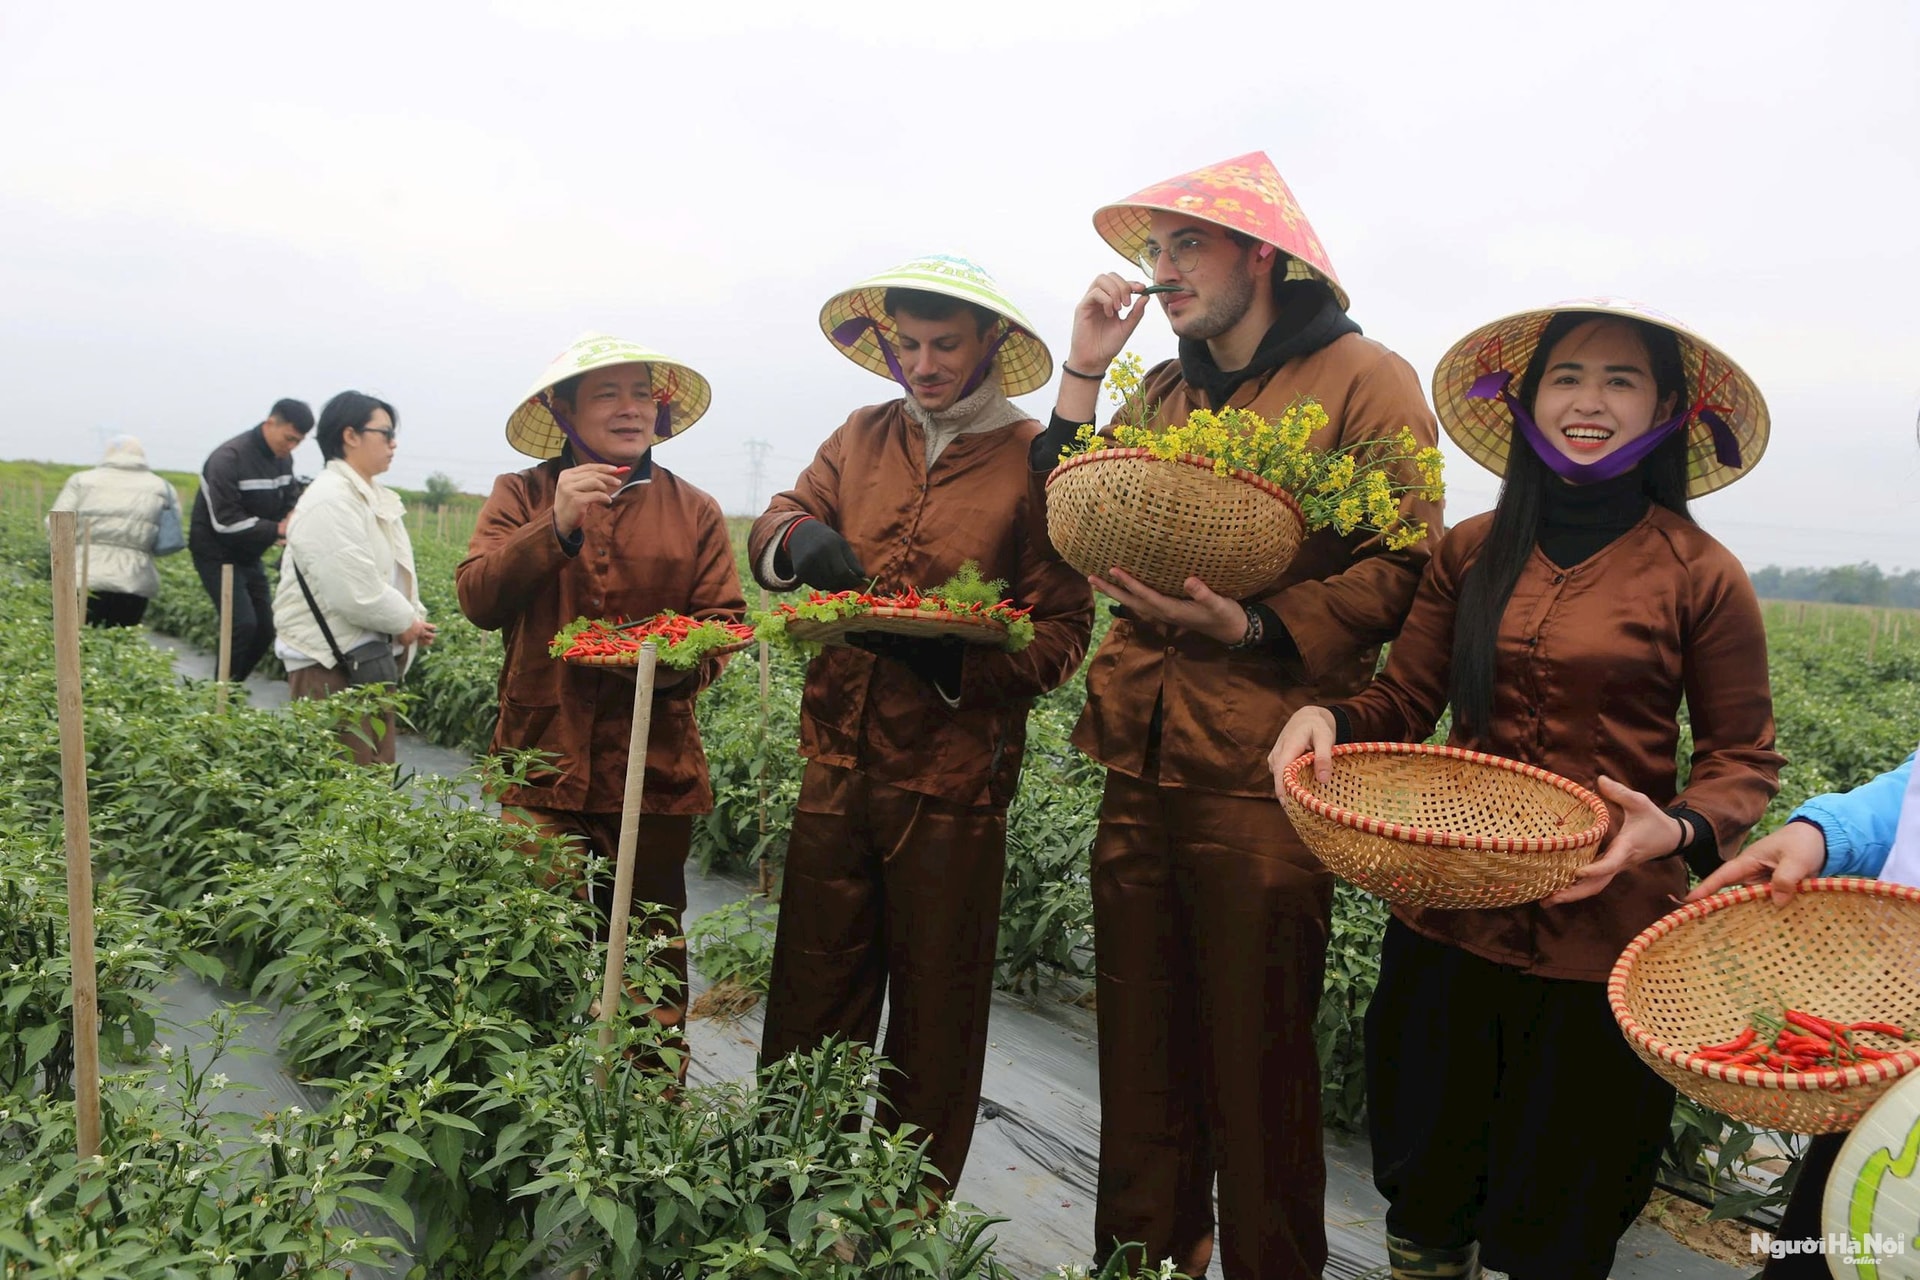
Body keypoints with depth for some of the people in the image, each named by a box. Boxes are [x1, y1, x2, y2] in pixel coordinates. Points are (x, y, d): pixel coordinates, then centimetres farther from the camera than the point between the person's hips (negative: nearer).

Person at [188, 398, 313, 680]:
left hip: (249, 556, 8)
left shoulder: (283, 458, 1)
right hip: (217, 555, -7)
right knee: (243, 624, -18)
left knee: (265, 629, 5)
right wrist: (277, 530, -28)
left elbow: (291, 499, 10)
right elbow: (225, 522, -25)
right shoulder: (228, 459, -21)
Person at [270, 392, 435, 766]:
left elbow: (393, 570, 19)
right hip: (333, 664, -9)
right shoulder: (329, 502, -16)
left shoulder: (374, 496, 13)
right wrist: (405, 622, -8)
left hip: (370, 657, 10)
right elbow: (356, 593, -22)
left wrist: (414, 616, 2)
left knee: (376, 771, 13)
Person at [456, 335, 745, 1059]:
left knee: (650, 955, 9)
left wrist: (679, 660, -17)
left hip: (653, 769, 1)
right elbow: (478, 599, -4)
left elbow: (724, 619, 5)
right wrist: (556, 528, -18)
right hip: (542, 762, 0)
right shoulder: (521, 496, 8)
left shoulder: (694, 512, 10)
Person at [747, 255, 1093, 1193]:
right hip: (838, 758, 4)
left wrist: (948, 660, -25)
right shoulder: (864, 436, 12)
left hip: (952, 775, -3)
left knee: (933, 1016, 10)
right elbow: (772, 528, 9)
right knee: (809, 1001, 11)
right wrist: (802, 536, -16)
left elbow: (1061, 630, -7)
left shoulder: (1035, 460, -3)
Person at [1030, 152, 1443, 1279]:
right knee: (1143, 1050, 15)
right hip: (1141, 759, 6)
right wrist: (1085, 369, 8)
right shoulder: (1166, 392, 18)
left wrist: (1250, 626, -20)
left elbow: (1402, 570, -8)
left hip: (1261, 771, -6)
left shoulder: (1365, 379, -2)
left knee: (1257, 1067, 4)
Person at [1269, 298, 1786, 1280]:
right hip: (1447, 921, 3)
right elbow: (1404, 702, 5)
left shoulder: (1702, 576, -6)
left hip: (1600, 943, -2)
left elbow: (1744, 760, 0)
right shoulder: (1472, 553, 3)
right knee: (1423, 1199, 20)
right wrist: (1329, 715, -16)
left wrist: (1681, 830, -20)